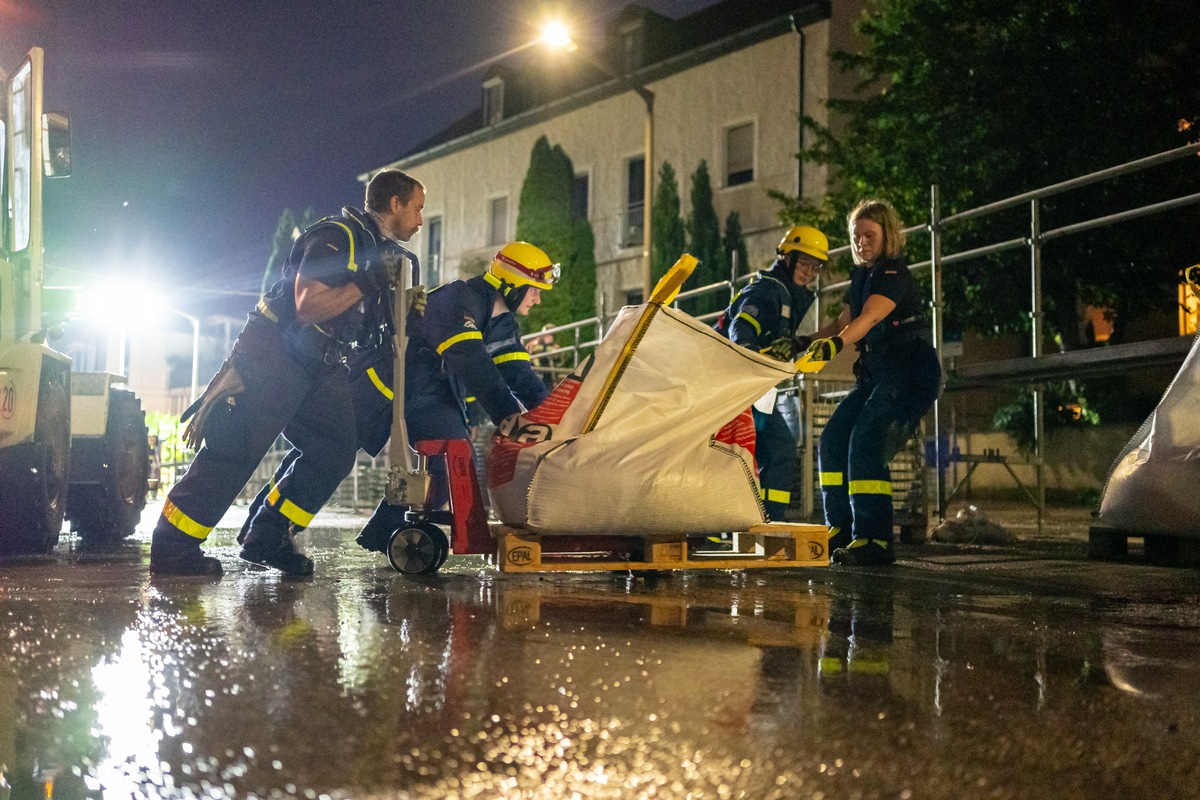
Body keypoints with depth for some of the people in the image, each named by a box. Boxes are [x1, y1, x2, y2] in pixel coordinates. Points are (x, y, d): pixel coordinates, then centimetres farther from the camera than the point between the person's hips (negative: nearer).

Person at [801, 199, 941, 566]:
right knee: (833, 441, 3)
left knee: (866, 444, -22)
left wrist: (835, 343, -47)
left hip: (911, 374, -9)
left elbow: (870, 317, -30)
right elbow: (843, 321, 22)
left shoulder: (894, 274, -13)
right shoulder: (862, 275, 15)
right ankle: (841, 530, 11)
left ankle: (875, 539, -20)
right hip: (877, 376, 9)